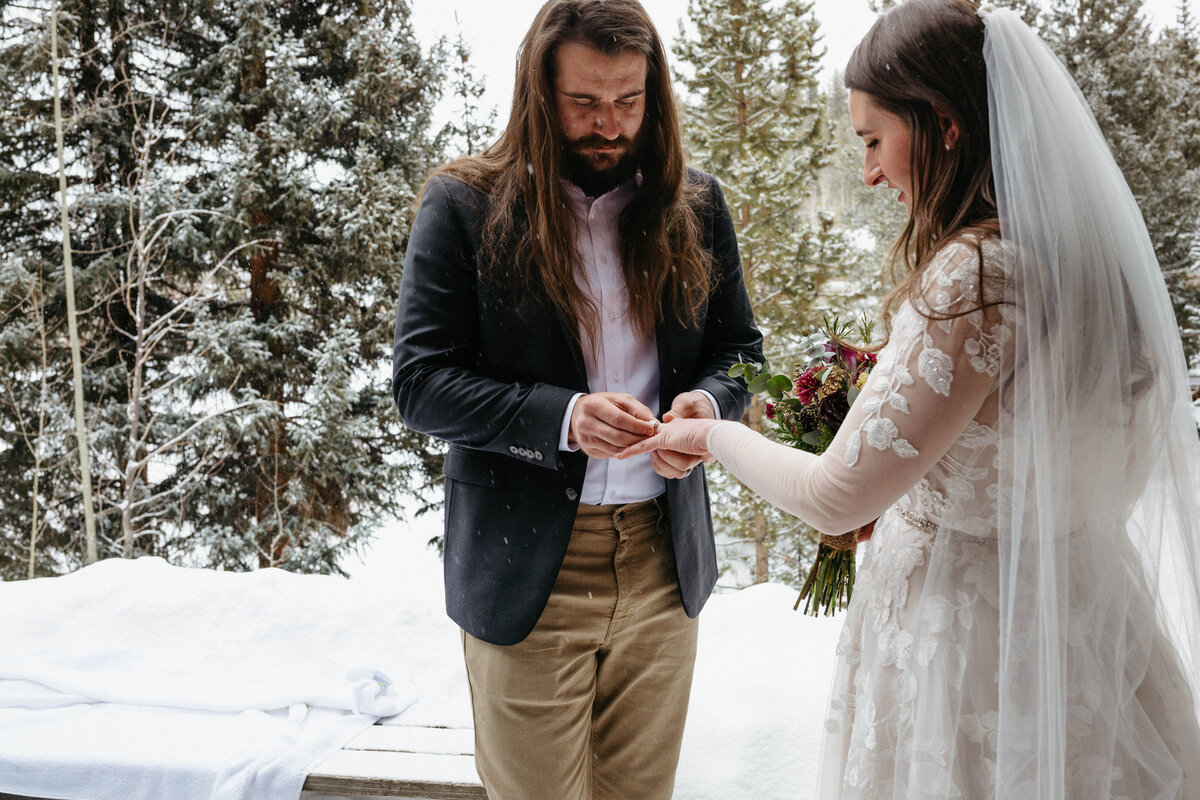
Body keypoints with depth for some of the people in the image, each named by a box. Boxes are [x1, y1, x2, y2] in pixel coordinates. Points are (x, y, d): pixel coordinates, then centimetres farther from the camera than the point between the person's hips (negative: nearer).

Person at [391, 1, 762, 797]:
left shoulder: (696, 206, 4)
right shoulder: (465, 206, -6)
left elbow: (739, 349, 12)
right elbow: (420, 383, -9)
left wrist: (705, 402, -13)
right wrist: (561, 417, -25)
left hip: (664, 561, 3)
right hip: (527, 568, -3)